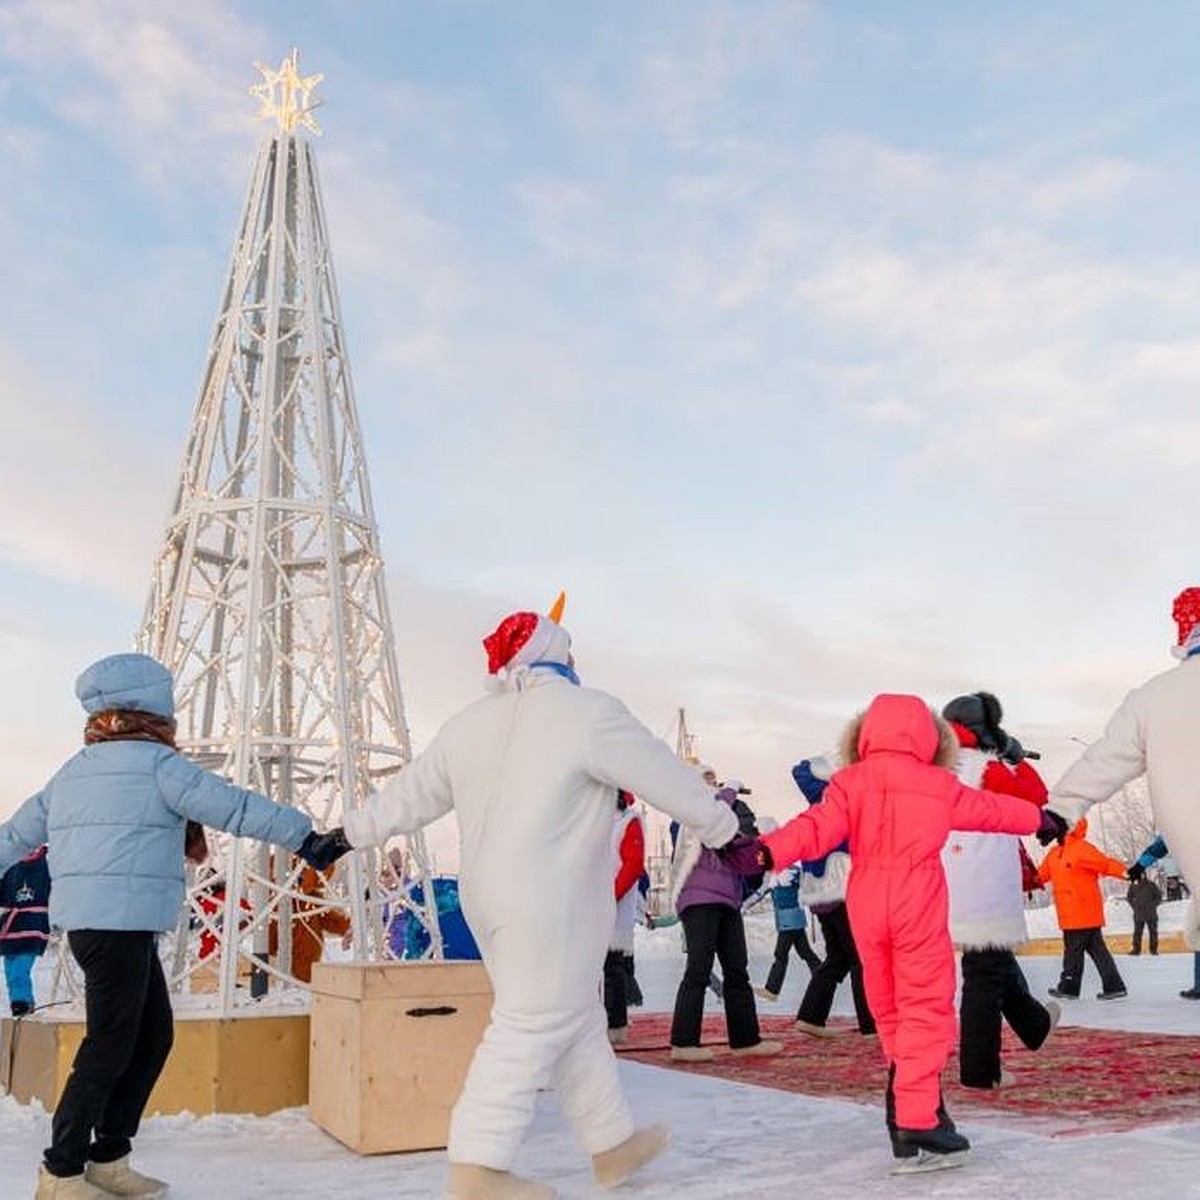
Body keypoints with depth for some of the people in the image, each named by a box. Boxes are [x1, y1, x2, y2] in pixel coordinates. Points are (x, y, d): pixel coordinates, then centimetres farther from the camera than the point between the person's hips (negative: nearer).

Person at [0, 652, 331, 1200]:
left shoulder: (73, 771, 17)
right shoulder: (156, 763, -8)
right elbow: (230, 805, -15)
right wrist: (304, 836, -15)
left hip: (85, 918, 9)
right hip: (120, 923, -9)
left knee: (153, 1037, 13)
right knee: (109, 1048, 0)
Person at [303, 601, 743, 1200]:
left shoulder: (468, 724, 10)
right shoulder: (589, 712, -11)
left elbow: (410, 792, 17)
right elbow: (665, 775, -5)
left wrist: (347, 834, 30)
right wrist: (723, 828, 6)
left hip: (491, 897, 8)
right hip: (551, 904, -8)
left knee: (576, 1020, 17)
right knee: (532, 1028, 0)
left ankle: (612, 1144, 27)